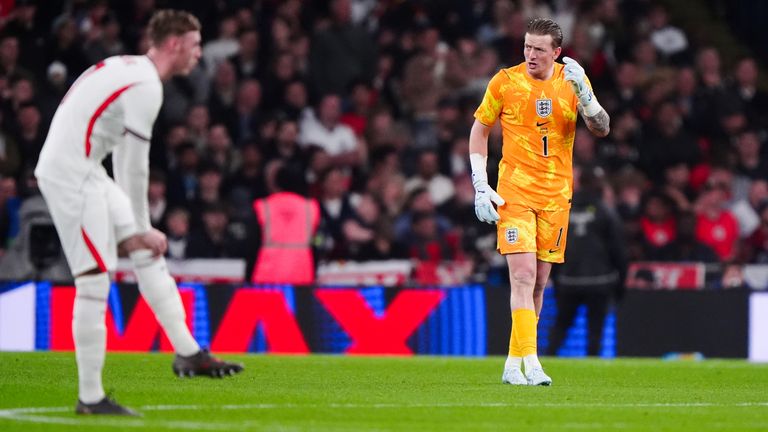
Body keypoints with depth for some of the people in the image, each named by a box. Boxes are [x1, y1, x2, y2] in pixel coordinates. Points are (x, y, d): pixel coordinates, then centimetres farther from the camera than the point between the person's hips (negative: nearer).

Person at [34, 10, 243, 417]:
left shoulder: (130, 70, 16)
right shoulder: (146, 86, -15)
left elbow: (124, 161, 19)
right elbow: (134, 166, -14)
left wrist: (134, 229, 19)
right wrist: (141, 230, -5)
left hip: (84, 170, 10)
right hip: (70, 173, -10)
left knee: (150, 254, 12)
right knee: (94, 281, -9)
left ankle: (187, 353, 14)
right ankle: (90, 397, -5)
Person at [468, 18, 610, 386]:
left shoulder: (572, 80, 3)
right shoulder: (504, 82, -2)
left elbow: (601, 129, -3)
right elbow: (479, 131, 8)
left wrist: (583, 94, -21)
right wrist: (480, 186, 0)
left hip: (556, 195, 3)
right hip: (514, 191, -3)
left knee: (538, 283, 6)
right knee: (523, 276, -16)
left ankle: (513, 364, 16)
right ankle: (530, 363, -22)